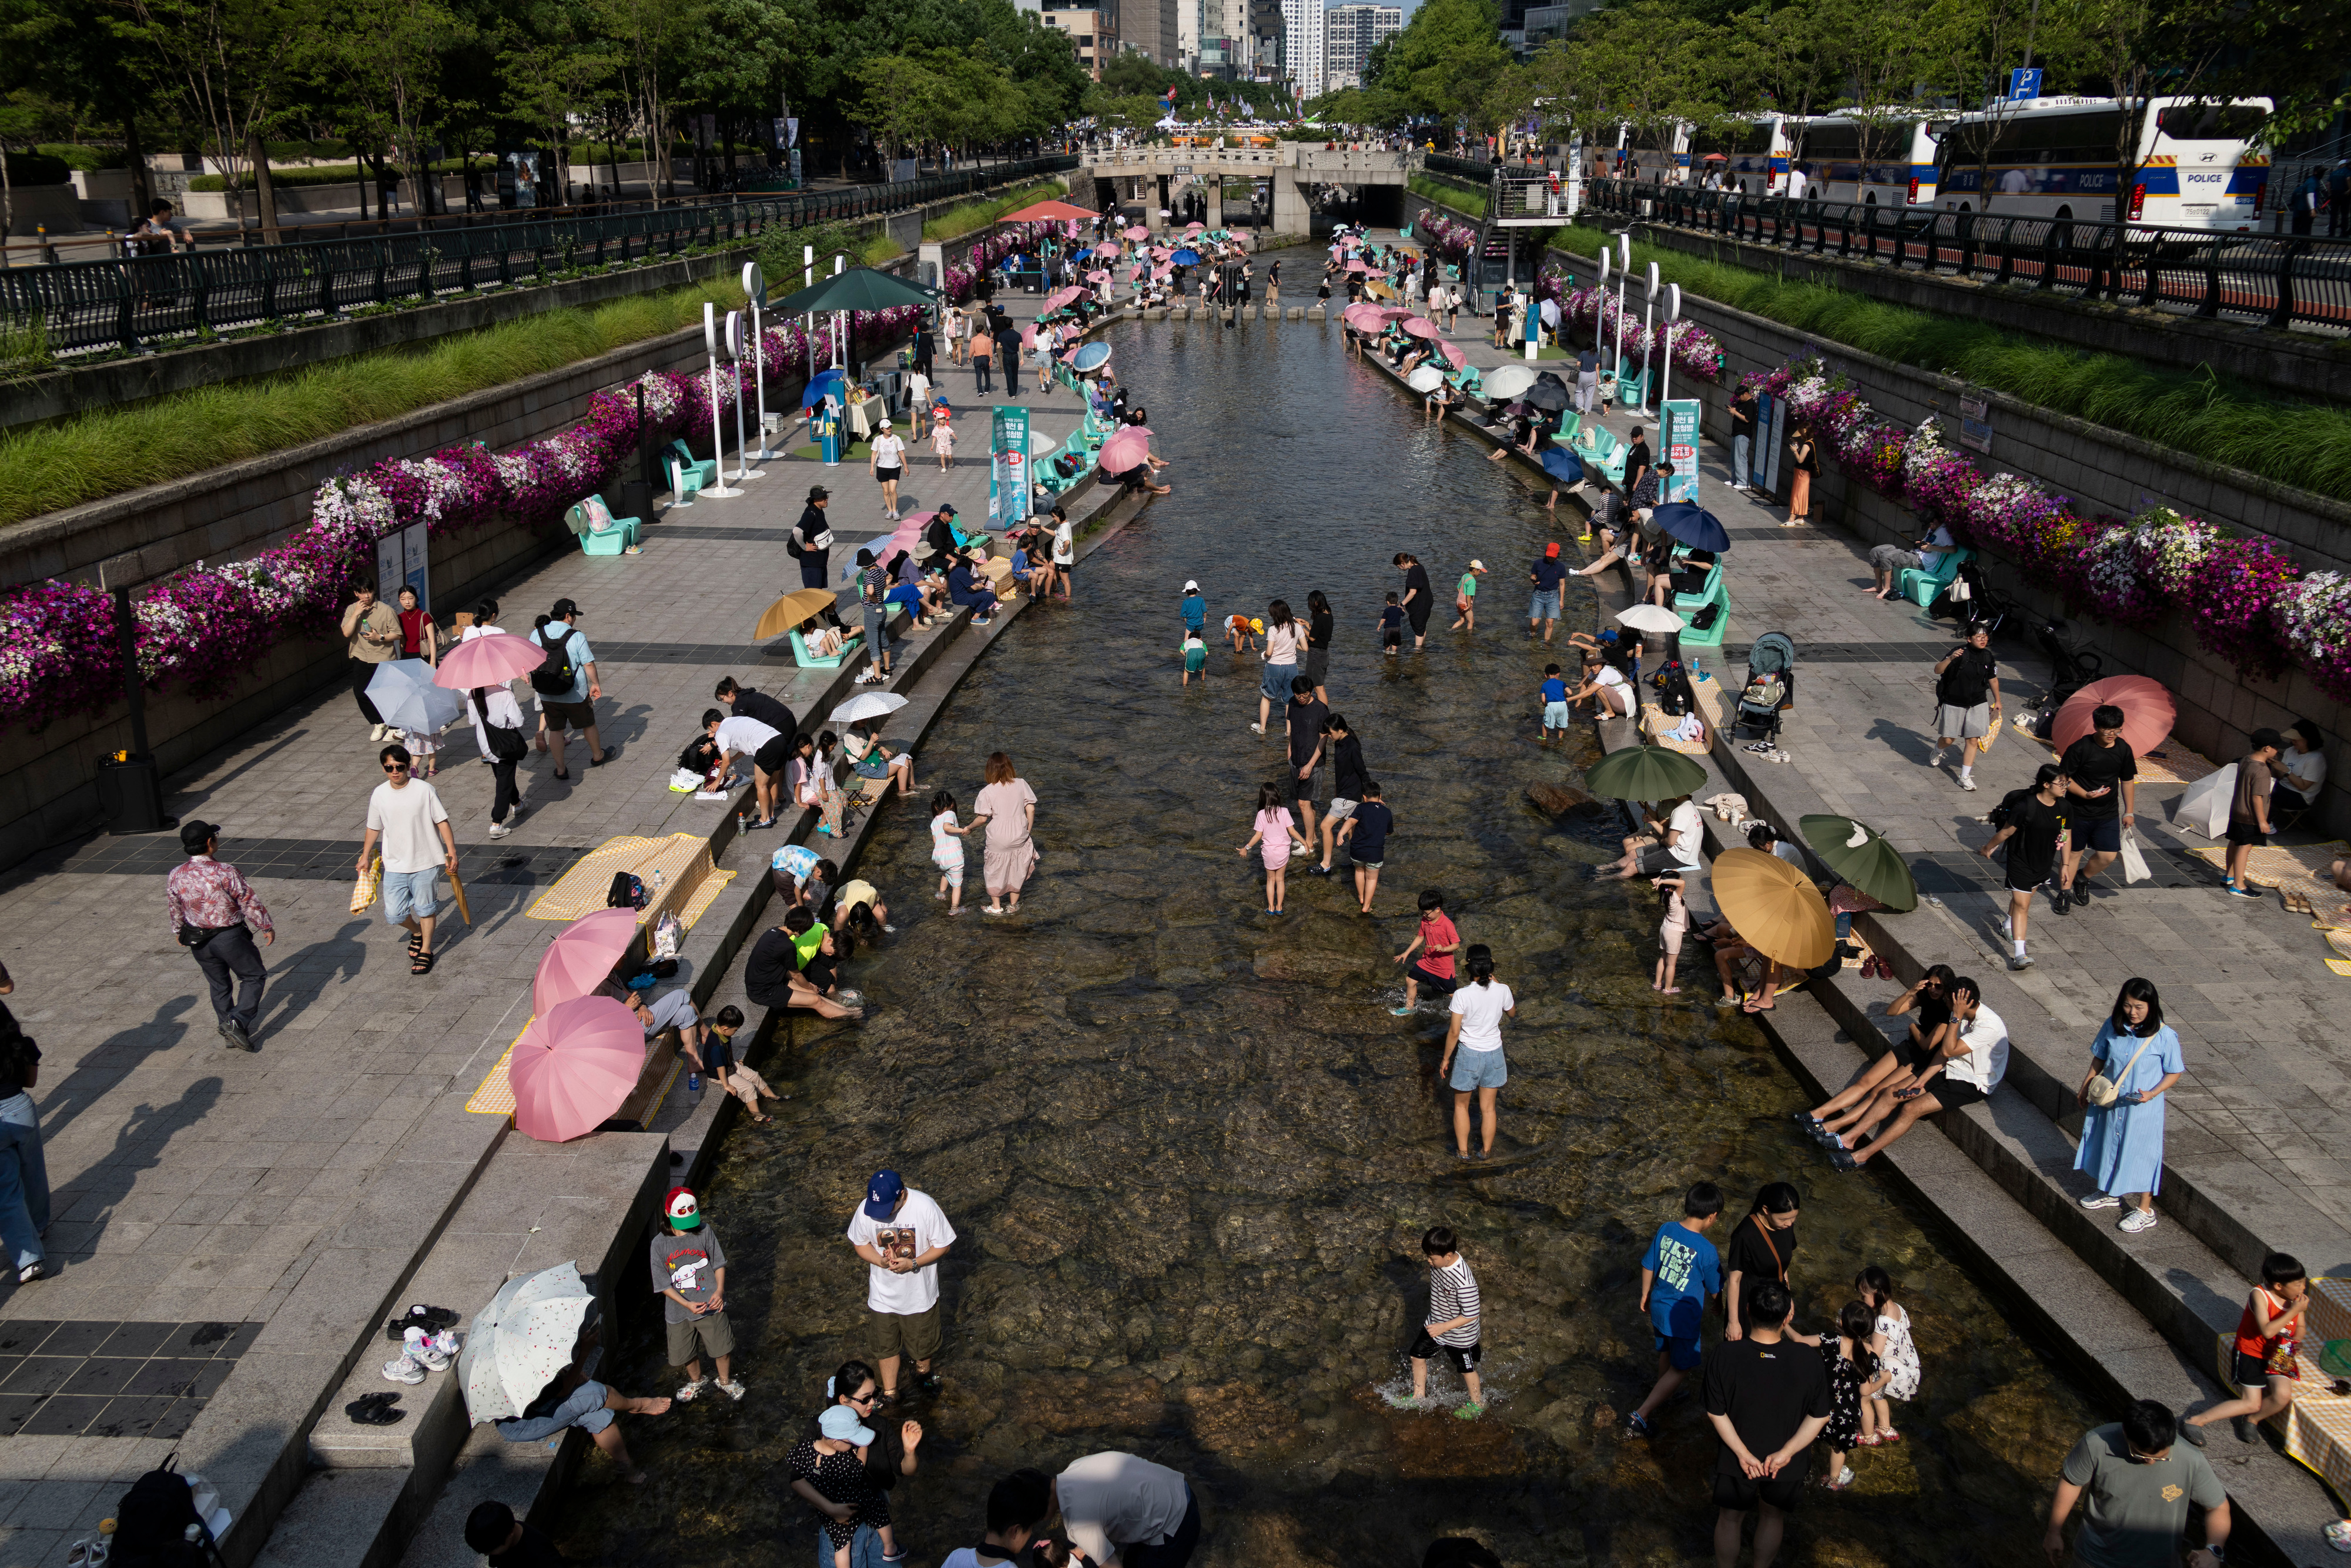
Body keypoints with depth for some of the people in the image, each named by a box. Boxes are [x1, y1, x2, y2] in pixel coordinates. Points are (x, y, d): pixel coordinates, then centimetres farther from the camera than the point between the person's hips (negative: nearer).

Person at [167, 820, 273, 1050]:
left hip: (197, 940, 6)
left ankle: (231, 1035, 29)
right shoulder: (224, 872, -23)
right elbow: (249, 902, -15)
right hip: (229, 937, -5)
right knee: (254, 977, 10)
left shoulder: (176, 876, -6)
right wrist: (266, 927, -2)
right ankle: (238, 1021, -7)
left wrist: (178, 931, 28)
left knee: (219, 985, 20)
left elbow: (174, 908, 9)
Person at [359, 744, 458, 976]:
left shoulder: (424, 790, -11)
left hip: (425, 863, -3)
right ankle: (417, 932, 36)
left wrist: (452, 851, -10)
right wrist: (365, 856, 16)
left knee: (425, 909, 8)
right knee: (393, 914, 5)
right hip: (394, 865, 3)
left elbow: (442, 821, -6)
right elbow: (374, 828, 12)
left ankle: (426, 951, 25)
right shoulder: (379, 795, -1)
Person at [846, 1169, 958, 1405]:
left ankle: (923, 1372, 55)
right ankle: (889, 1393, 43)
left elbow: (943, 1245, -15)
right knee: (887, 1345, 20)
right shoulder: (866, 1209, -22)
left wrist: (913, 1264, -29)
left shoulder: (925, 1207, -28)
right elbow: (859, 1243, -4)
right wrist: (881, 1261, -23)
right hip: (883, 1294, 1)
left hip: (919, 1293, -1)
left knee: (922, 1342, 24)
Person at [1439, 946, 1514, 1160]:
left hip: (1469, 1054, -3)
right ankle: (1486, 1151, 31)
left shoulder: (1462, 995, -23)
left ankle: (1463, 1152, 26)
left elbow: (1454, 1032, -17)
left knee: (1461, 1105, 19)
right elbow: (1512, 1013, 9)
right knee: (1488, 1107, 19)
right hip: (1494, 1053, 3)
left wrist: (1446, 1058, -2)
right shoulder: (1502, 991, -14)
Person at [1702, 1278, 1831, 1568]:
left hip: (1737, 1458, 0)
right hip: (1786, 1465, 1)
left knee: (1730, 1519, 25)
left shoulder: (1722, 1356, -29)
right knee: (1773, 1517, 29)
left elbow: (1716, 1413, -20)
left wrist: (1743, 1454, -11)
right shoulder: (1810, 1364, -28)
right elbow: (1820, 1417, -16)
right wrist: (1786, 1452, -12)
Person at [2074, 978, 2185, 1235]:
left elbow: (2174, 1073, -10)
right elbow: (2099, 1058, 7)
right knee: (2110, 1145, 20)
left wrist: (2153, 1093, -23)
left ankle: (2145, 1210, 19)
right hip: (2110, 1101, 5)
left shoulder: (2164, 1037, -18)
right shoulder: (2112, 1026, -7)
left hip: (2143, 1108, -5)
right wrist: (2086, 1086, 12)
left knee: (2141, 1153, 4)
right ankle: (2110, 1193, 43)